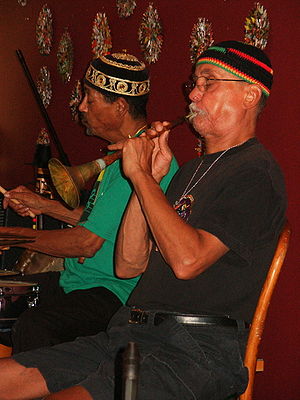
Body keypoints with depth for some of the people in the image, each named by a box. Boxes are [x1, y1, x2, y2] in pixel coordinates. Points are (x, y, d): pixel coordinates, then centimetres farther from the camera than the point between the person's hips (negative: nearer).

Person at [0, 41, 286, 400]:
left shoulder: (255, 172, -5)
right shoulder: (192, 170, 23)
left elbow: (187, 260, -21)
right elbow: (127, 266, 16)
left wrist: (141, 174, -10)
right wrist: (150, 178, 6)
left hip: (198, 349, -9)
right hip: (129, 334, 9)